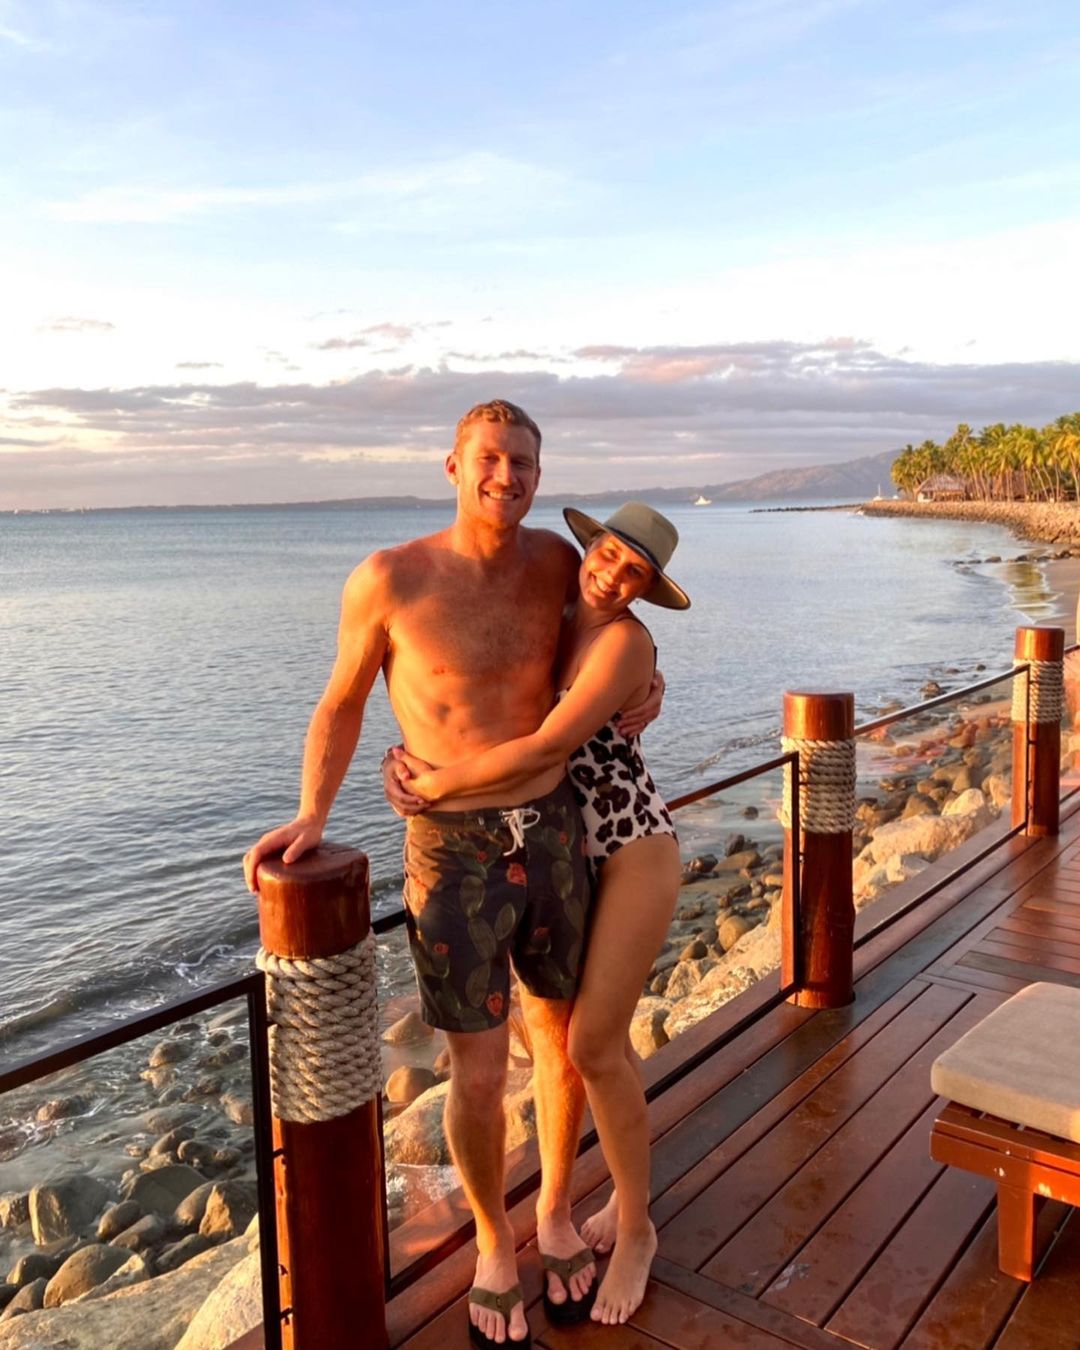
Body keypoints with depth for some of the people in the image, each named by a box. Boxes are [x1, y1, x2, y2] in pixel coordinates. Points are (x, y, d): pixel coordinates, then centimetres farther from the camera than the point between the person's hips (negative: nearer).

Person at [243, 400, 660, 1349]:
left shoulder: (553, 558, -3)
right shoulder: (387, 579, -14)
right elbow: (341, 705, 0)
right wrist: (311, 818, -13)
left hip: (552, 834, 4)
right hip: (453, 854, -3)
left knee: (564, 1043, 15)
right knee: (479, 1076, 3)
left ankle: (557, 1212, 43)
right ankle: (495, 1245, 32)